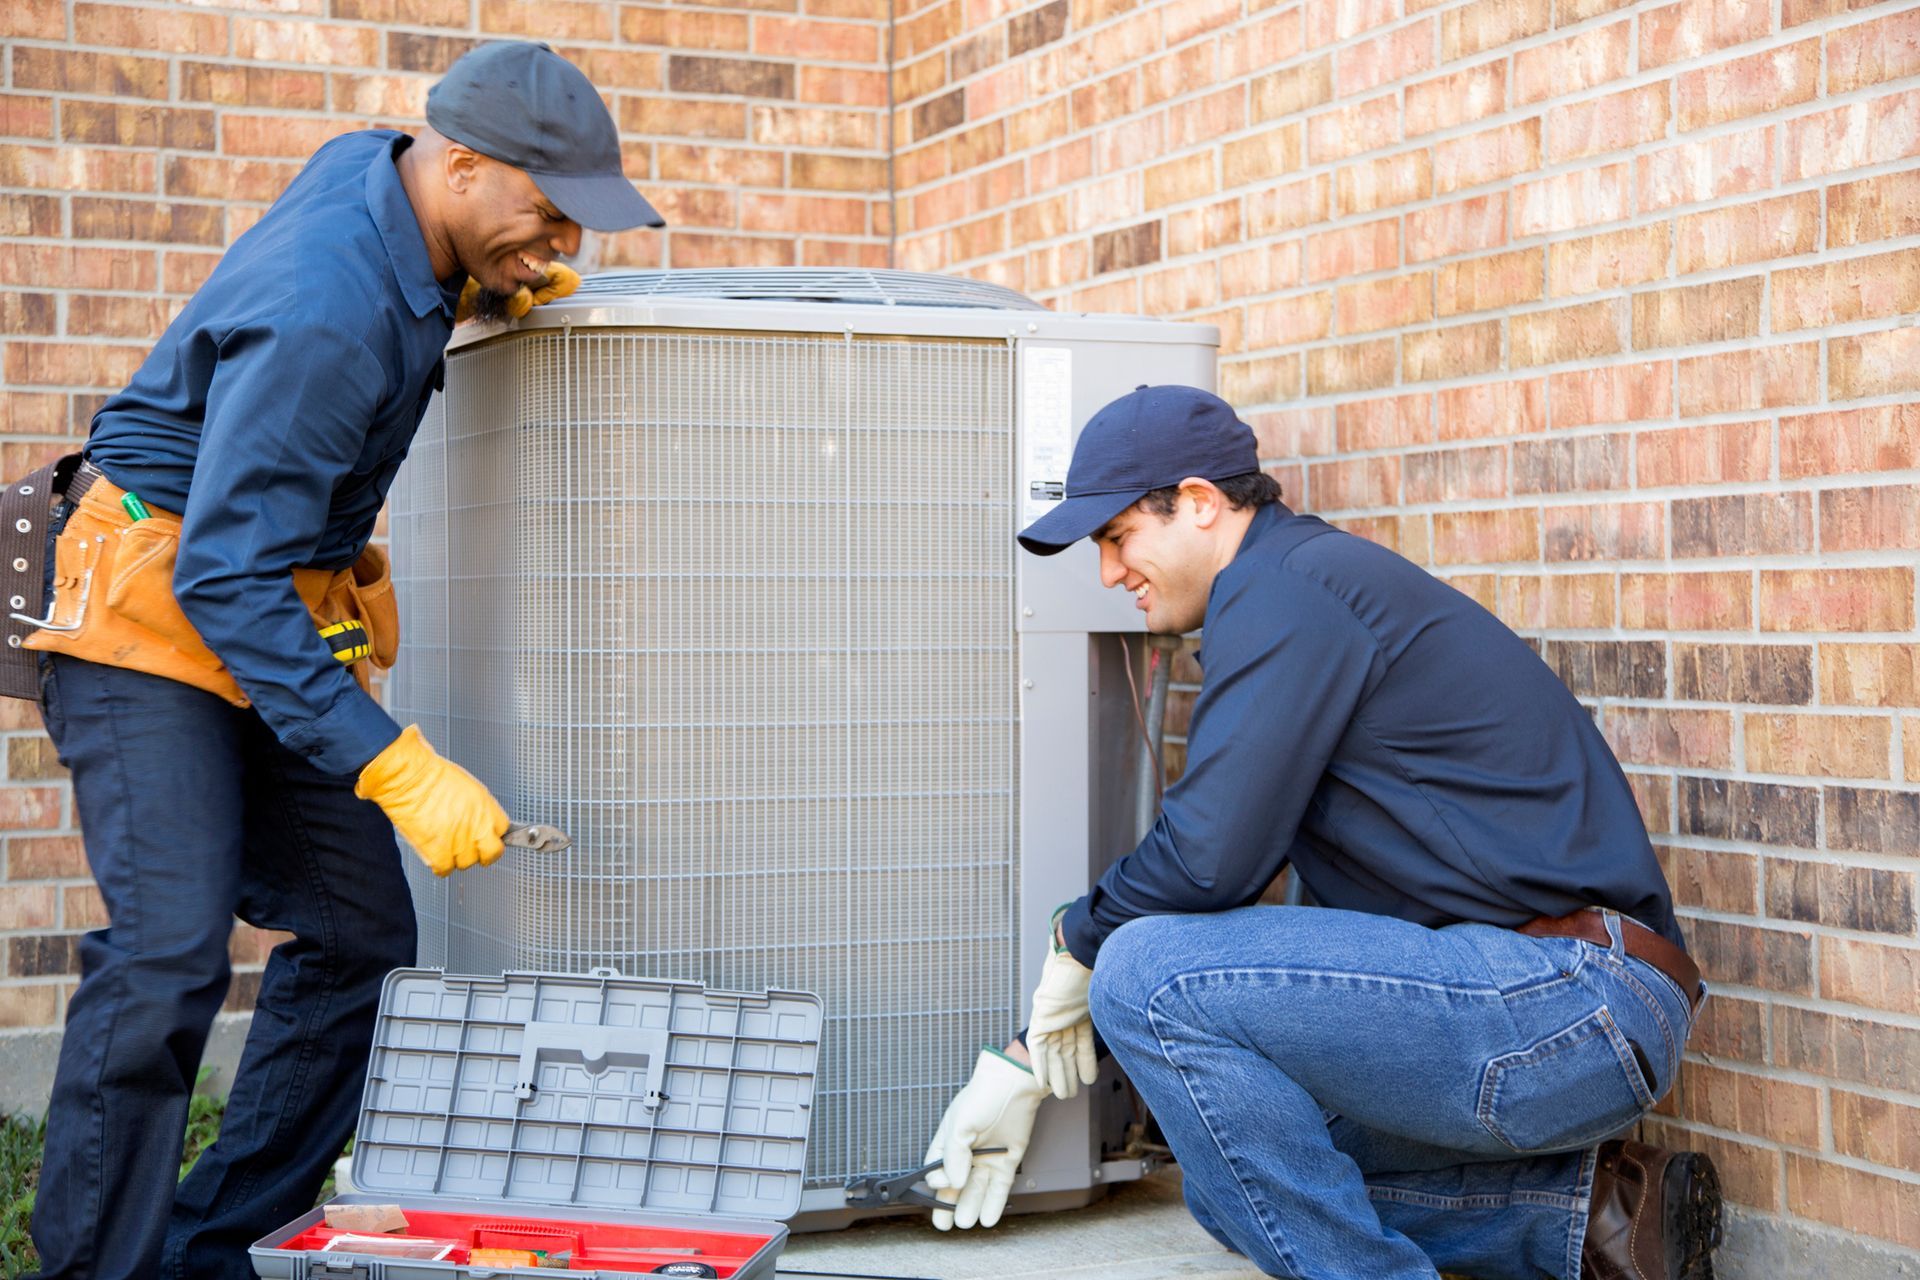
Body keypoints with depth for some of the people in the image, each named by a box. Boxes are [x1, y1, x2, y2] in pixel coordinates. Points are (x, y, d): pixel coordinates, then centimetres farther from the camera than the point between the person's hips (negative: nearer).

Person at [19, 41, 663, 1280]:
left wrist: (493, 286, 1)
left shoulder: (369, 165, -2)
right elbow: (223, 580, -31)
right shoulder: (321, 314, -29)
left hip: (278, 622, 9)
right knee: (168, 952, -19)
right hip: (156, 614, -9)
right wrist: (398, 770, -35)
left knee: (361, 942, 3)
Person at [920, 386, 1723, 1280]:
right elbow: (1221, 860, 25)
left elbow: (1209, 860, -18)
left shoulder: (1283, 589, -11)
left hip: (1573, 996, -11)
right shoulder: (1302, 591, 22)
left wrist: (1079, 941, 4)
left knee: (1153, 976, -17)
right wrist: (1030, 1063, 25)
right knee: (1238, 1180, 18)